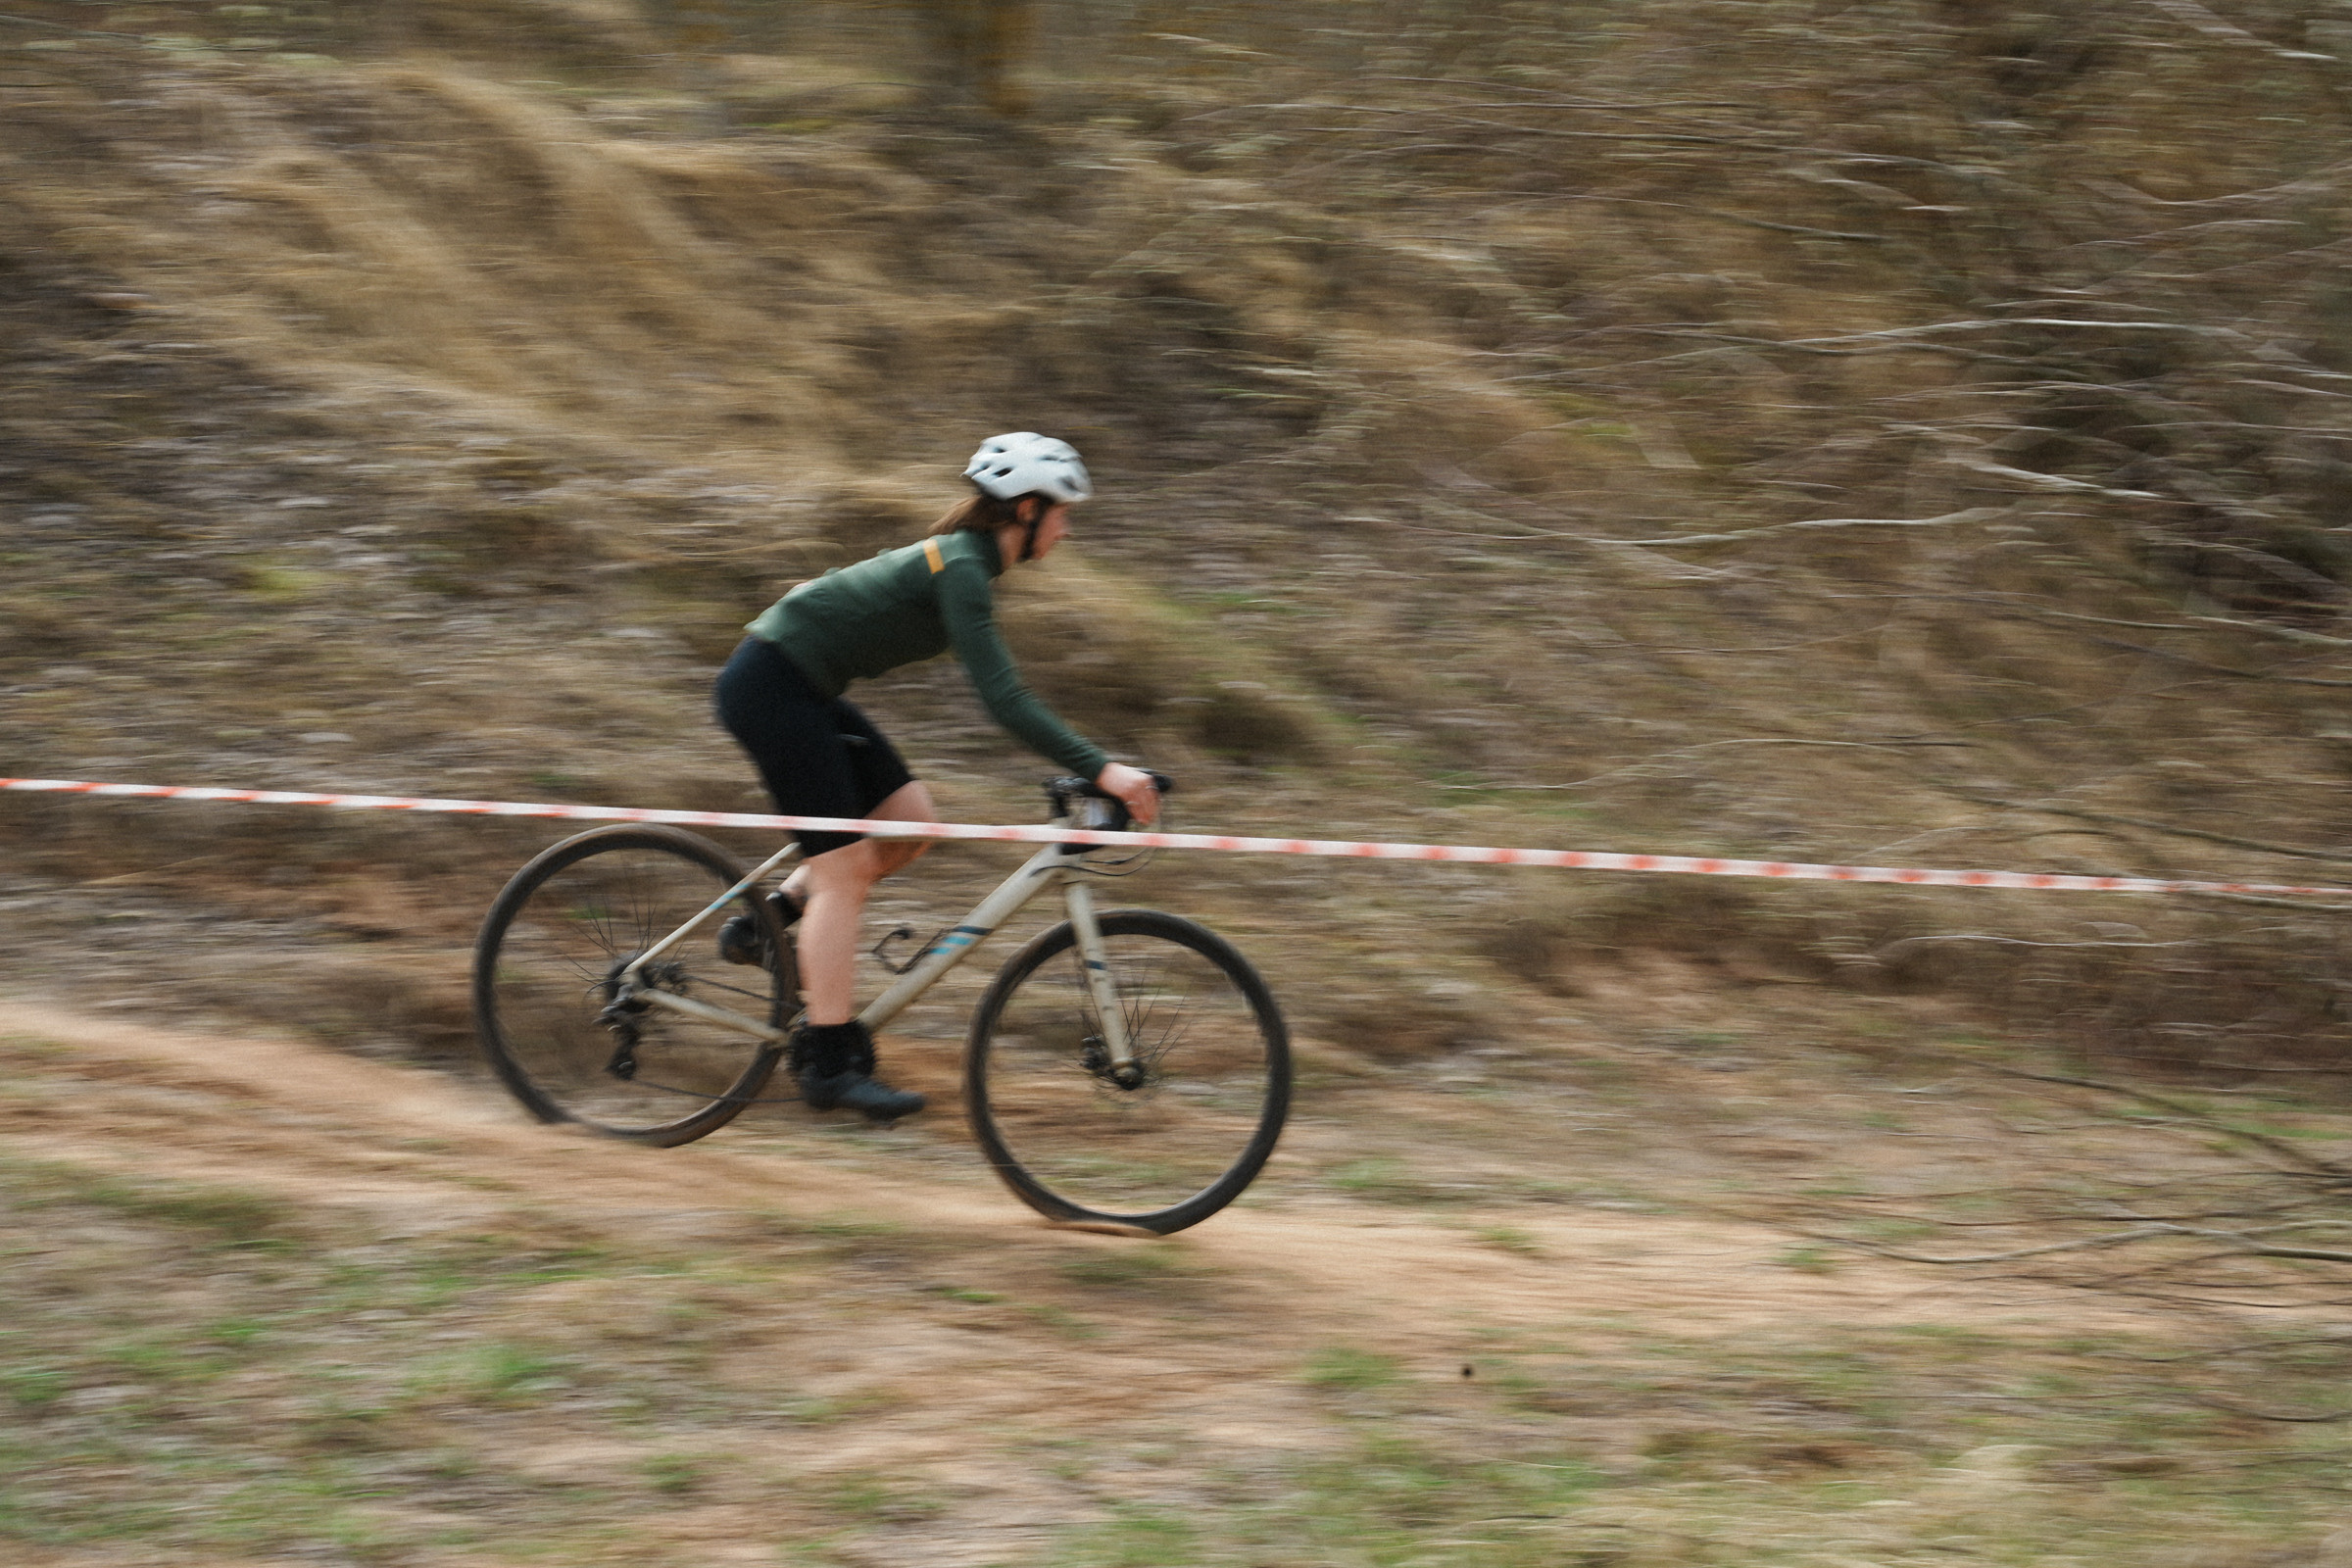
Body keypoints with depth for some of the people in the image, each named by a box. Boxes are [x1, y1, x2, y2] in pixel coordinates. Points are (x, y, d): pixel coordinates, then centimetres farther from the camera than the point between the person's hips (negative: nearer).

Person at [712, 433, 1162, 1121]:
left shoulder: (966, 562, 11)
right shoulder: (960, 569, -19)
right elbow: (1003, 699, -27)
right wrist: (1100, 769, -30)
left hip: (803, 690, 10)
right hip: (770, 684, -10)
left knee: (911, 823, 6)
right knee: (845, 868, -9)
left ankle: (764, 926, 12)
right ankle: (830, 1063, -7)